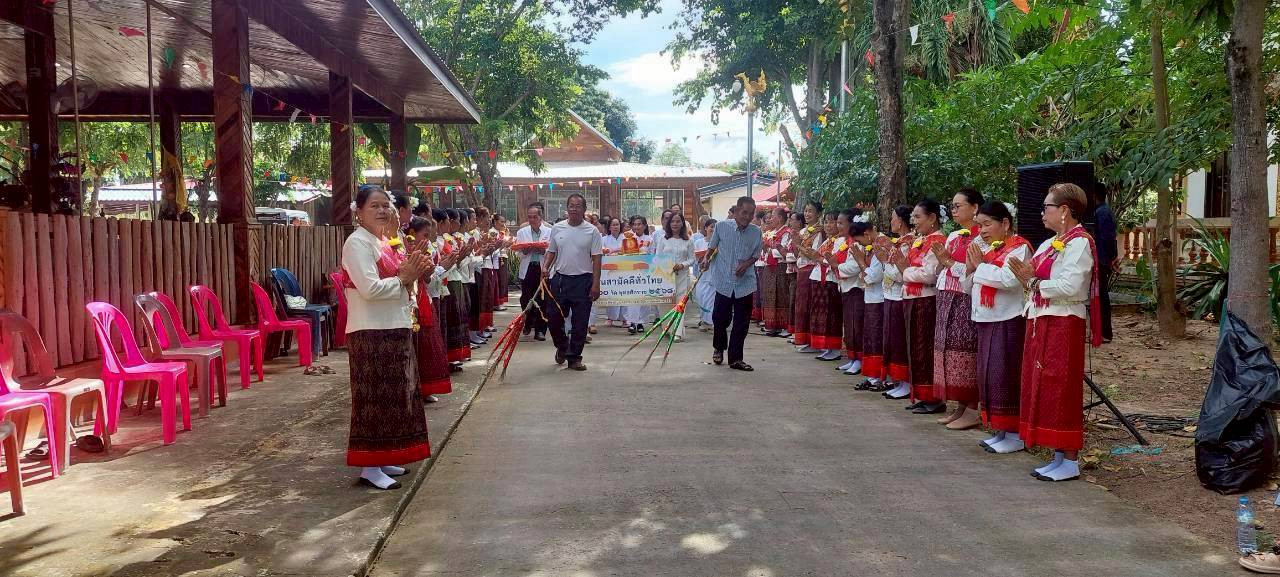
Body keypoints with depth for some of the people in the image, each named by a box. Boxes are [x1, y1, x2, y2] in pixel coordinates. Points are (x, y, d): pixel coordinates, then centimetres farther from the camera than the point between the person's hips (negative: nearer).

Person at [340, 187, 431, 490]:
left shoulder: (384, 242, 16)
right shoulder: (357, 243, -12)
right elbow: (370, 289, -23)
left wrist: (410, 274, 0)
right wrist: (403, 278, -13)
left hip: (394, 329, 9)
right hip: (372, 332, -9)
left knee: (392, 395, 14)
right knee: (374, 397, -5)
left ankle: (383, 458, 24)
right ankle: (369, 467, 2)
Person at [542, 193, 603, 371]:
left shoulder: (592, 231, -2)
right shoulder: (557, 228, 6)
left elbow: (596, 258, -4)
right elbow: (551, 251, 14)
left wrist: (596, 284, -9)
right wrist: (546, 268, -5)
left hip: (583, 280, -2)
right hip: (560, 278, 2)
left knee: (580, 323, 2)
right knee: (554, 317, 5)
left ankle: (574, 357, 14)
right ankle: (562, 346, 32)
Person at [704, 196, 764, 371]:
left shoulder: (756, 232, -2)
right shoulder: (721, 226, -5)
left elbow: (756, 255, 8)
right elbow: (712, 247, 9)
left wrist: (746, 264, -11)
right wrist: (707, 260, -8)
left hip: (745, 283, 1)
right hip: (724, 282, -1)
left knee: (741, 323, 3)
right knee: (720, 319, 5)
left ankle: (735, 359, 14)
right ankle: (718, 348, 33)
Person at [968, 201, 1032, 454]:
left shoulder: (1018, 247, -7)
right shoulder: (988, 250, 17)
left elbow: (1009, 279, -24)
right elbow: (972, 287, 20)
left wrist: (981, 266, -12)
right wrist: (971, 268, 1)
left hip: (1008, 322, -9)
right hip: (987, 321, 9)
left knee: (1004, 376, -7)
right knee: (989, 376, 10)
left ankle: (1015, 435, 2)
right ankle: (1000, 431, 19)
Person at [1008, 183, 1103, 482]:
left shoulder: (1078, 243, -11)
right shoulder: (1050, 244, 16)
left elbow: (1069, 287, -22)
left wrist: (1034, 281, -11)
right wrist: (1028, 279, -3)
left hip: (1062, 325, -9)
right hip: (1041, 322, 9)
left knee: (1061, 391, -4)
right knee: (1043, 390, 10)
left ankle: (1070, 461, 4)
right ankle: (1058, 456, 18)